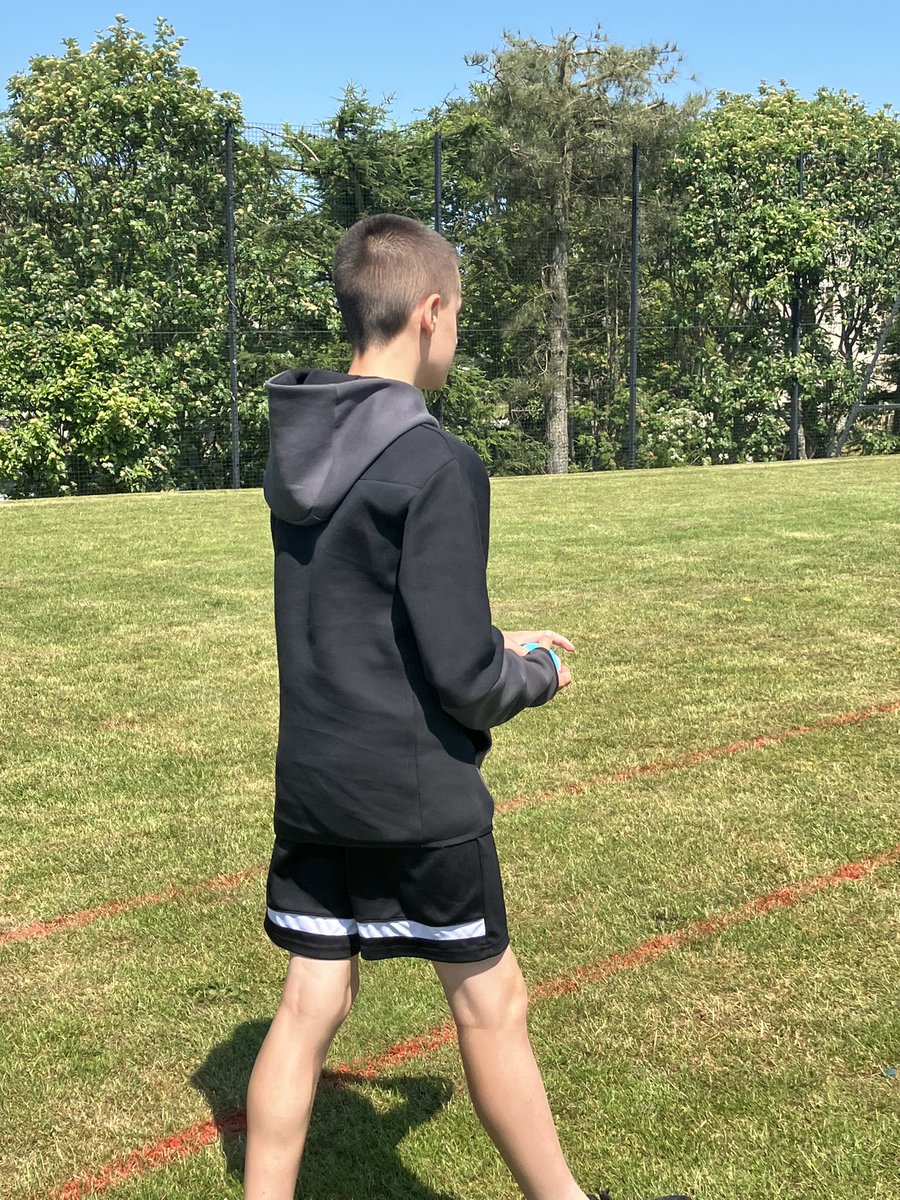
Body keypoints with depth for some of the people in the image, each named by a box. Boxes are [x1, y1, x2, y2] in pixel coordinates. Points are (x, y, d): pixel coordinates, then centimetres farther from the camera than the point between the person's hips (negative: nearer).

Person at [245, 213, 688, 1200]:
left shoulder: (296, 452, 5)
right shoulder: (437, 467, -19)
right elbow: (463, 678, -20)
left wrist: (493, 645, 16)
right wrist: (538, 675, 2)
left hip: (310, 785, 7)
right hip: (415, 796, -6)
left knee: (310, 1005, 13)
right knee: (489, 1004, 11)